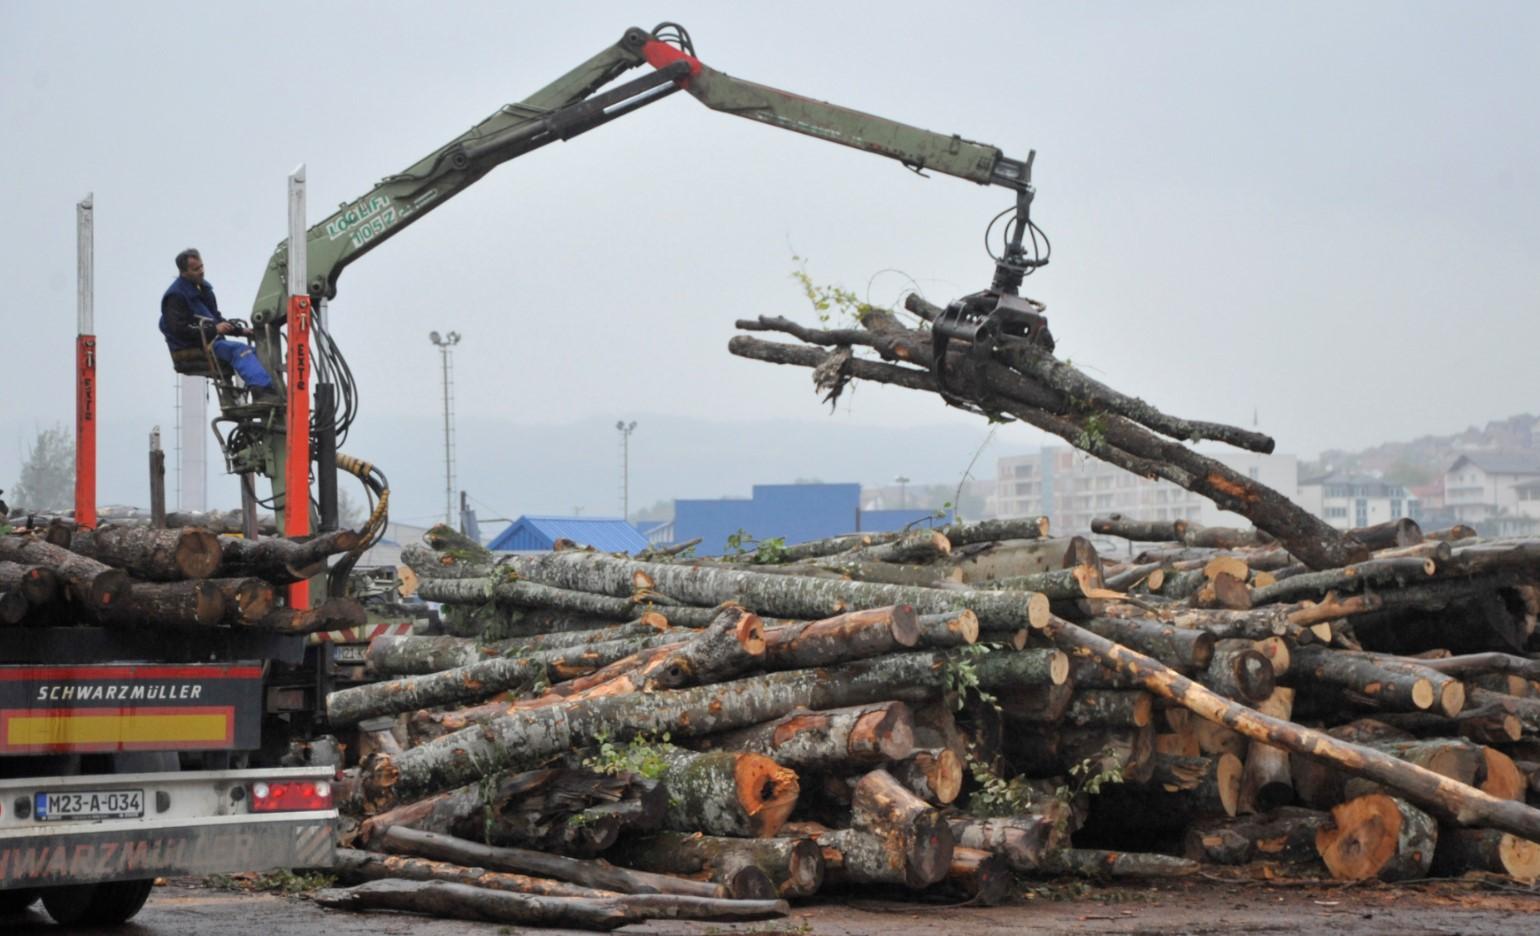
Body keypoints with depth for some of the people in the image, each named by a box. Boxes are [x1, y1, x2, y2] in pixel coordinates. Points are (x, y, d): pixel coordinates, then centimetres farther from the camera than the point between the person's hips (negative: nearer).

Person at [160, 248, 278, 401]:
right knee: (239, 350, -28)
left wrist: (239, 330, 12)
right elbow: (180, 329, -18)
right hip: (192, 348, -9)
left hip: (211, 341, 9)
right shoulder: (175, 295, -8)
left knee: (253, 352, -7)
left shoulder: (204, 288, 20)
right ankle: (263, 390, -44)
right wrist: (214, 329, -21)